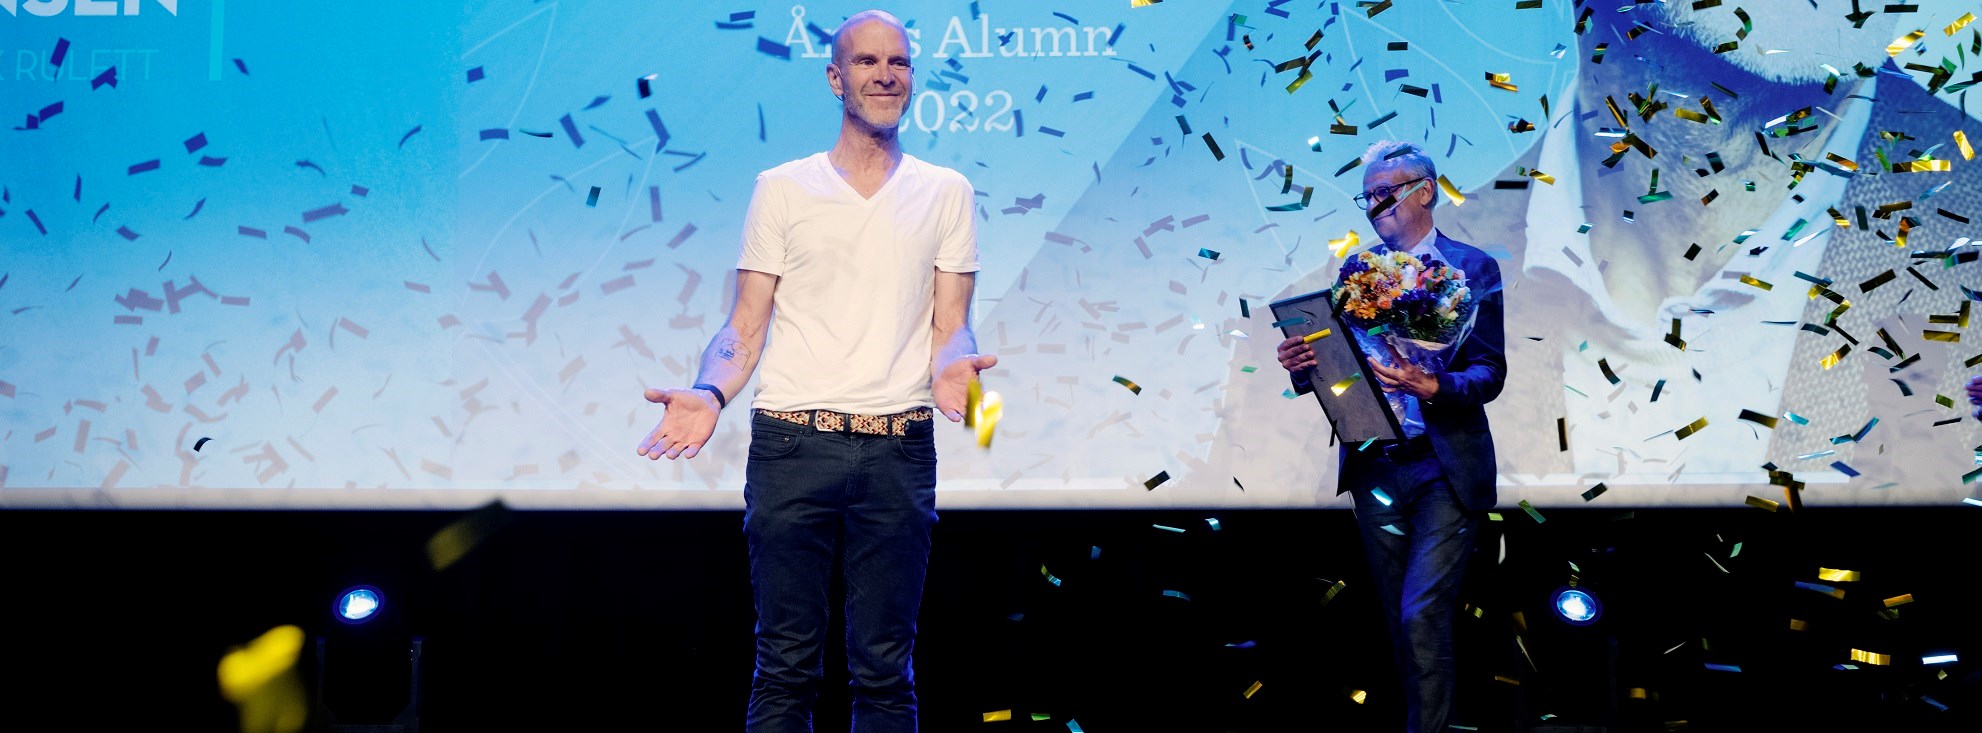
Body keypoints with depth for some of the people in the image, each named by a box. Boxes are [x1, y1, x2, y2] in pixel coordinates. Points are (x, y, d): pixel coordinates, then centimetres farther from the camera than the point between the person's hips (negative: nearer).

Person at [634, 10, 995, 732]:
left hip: (899, 446, 1)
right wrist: (709, 394, -13)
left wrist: (952, 365, -15)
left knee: (885, 671, 3)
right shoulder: (783, 187, 10)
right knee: (786, 665, 1)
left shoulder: (945, 192, 13)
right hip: (792, 442, -1)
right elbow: (744, 327, 7)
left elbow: (950, 323, 9)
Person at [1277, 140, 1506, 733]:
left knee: (1422, 618, -13)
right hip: (1373, 467, 5)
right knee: (1400, 622, 11)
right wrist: (1302, 363, -13)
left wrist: (1431, 387, -27)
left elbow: (1490, 373, -8)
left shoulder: (1472, 268, -1)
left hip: (1444, 469, -4)